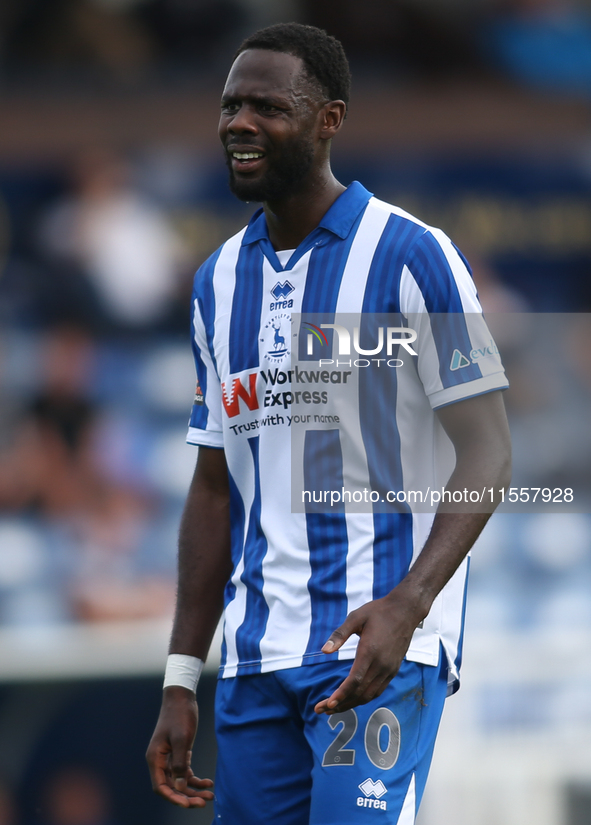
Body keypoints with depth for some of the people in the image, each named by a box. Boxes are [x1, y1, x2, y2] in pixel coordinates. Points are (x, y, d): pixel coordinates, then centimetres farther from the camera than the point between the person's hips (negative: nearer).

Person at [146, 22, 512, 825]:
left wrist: (407, 604, -25)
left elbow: (486, 455, -10)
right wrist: (180, 680, 12)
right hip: (255, 658, 6)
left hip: (383, 641, -6)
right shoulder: (219, 281, 14)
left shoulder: (408, 256, -6)